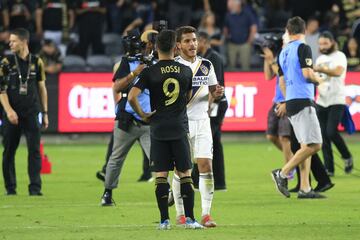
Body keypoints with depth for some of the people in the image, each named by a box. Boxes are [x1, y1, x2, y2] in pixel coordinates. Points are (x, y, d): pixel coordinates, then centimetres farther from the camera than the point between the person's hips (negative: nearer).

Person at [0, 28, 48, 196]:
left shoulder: (36, 62, 5)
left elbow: (42, 89, 12)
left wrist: (45, 113, 10)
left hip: (31, 114, 0)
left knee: (34, 150, -7)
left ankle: (35, 188, -6)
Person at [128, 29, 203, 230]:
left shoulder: (150, 72, -7)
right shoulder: (186, 71, 1)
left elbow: (132, 97, -17)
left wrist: (142, 114, -2)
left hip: (158, 129, -1)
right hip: (180, 128, 1)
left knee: (161, 174, 4)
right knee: (185, 173, 6)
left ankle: (165, 220, 2)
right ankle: (189, 218, 2)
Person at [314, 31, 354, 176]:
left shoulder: (339, 56, -6)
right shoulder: (320, 59, 16)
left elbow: (338, 71, -26)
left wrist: (319, 69, -38)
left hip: (336, 101, -6)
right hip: (321, 102, 6)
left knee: (331, 132, -18)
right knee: (324, 136, -1)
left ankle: (347, 157, 5)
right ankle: (329, 168, 2)